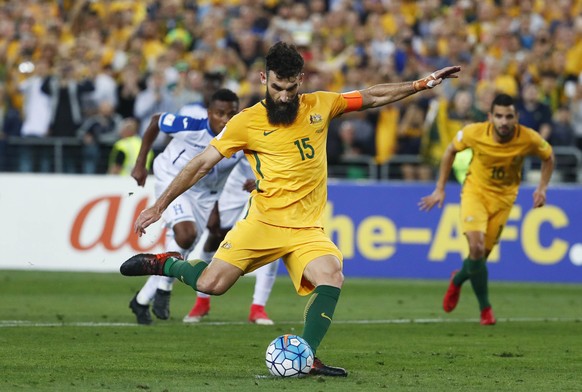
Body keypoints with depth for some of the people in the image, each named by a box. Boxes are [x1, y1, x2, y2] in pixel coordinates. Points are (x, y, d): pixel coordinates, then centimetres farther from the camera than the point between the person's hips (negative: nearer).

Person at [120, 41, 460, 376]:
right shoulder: (247, 122, -1)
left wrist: (423, 84, 14)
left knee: (332, 277, -26)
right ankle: (166, 264, 16)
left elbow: (374, 97, 18)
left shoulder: (319, 106, 7)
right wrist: (159, 206, -2)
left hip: (307, 230, 2)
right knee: (211, 284, -16)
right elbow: (202, 164, 1)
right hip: (263, 223, -2)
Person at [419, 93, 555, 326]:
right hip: (475, 191, -1)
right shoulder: (474, 133, -21)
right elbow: (451, 151, 0)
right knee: (476, 248, -21)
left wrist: (542, 189, -10)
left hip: (503, 198, 1)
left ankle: (458, 280, 40)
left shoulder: (529, 139, -20)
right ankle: (485, 308, -3)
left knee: (482, 255, 3)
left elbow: (548, 157, 2)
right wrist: (440, 189, 0)